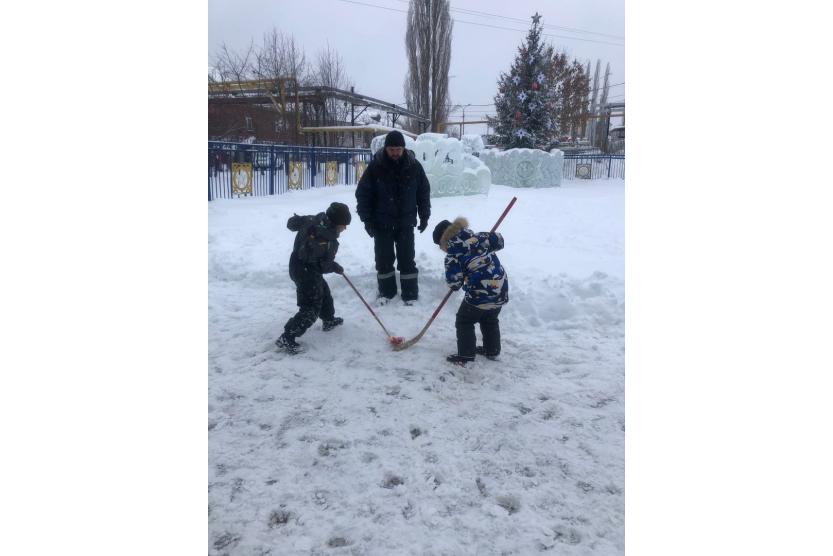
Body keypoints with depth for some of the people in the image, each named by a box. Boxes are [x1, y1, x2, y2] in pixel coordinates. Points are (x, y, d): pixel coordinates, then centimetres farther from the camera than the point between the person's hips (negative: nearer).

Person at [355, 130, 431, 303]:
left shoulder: (414, 165, -6)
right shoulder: (375, 166, -11)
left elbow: (424, 191, 5)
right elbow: (363, 193, -6)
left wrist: (424, 215, 5)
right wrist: (367, 219, -9)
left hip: (406, 222, 0)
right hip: (382, 222, 0)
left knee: (407, 259, 6)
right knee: (384, 259, 8)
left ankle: (410, 294, 15)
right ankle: (386, 292, 23)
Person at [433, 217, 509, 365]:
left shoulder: (452, 256, -10)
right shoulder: (477, 237, 5)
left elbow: (454, 283, -11)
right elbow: (498, 241, 12)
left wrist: (457, 285, 13)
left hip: (480, 294, -7)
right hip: (501, 288, 7)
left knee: (464, 322, 12)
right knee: (490, 320, 27)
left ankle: (465, 356, 14)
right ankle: (492, 350, 39)